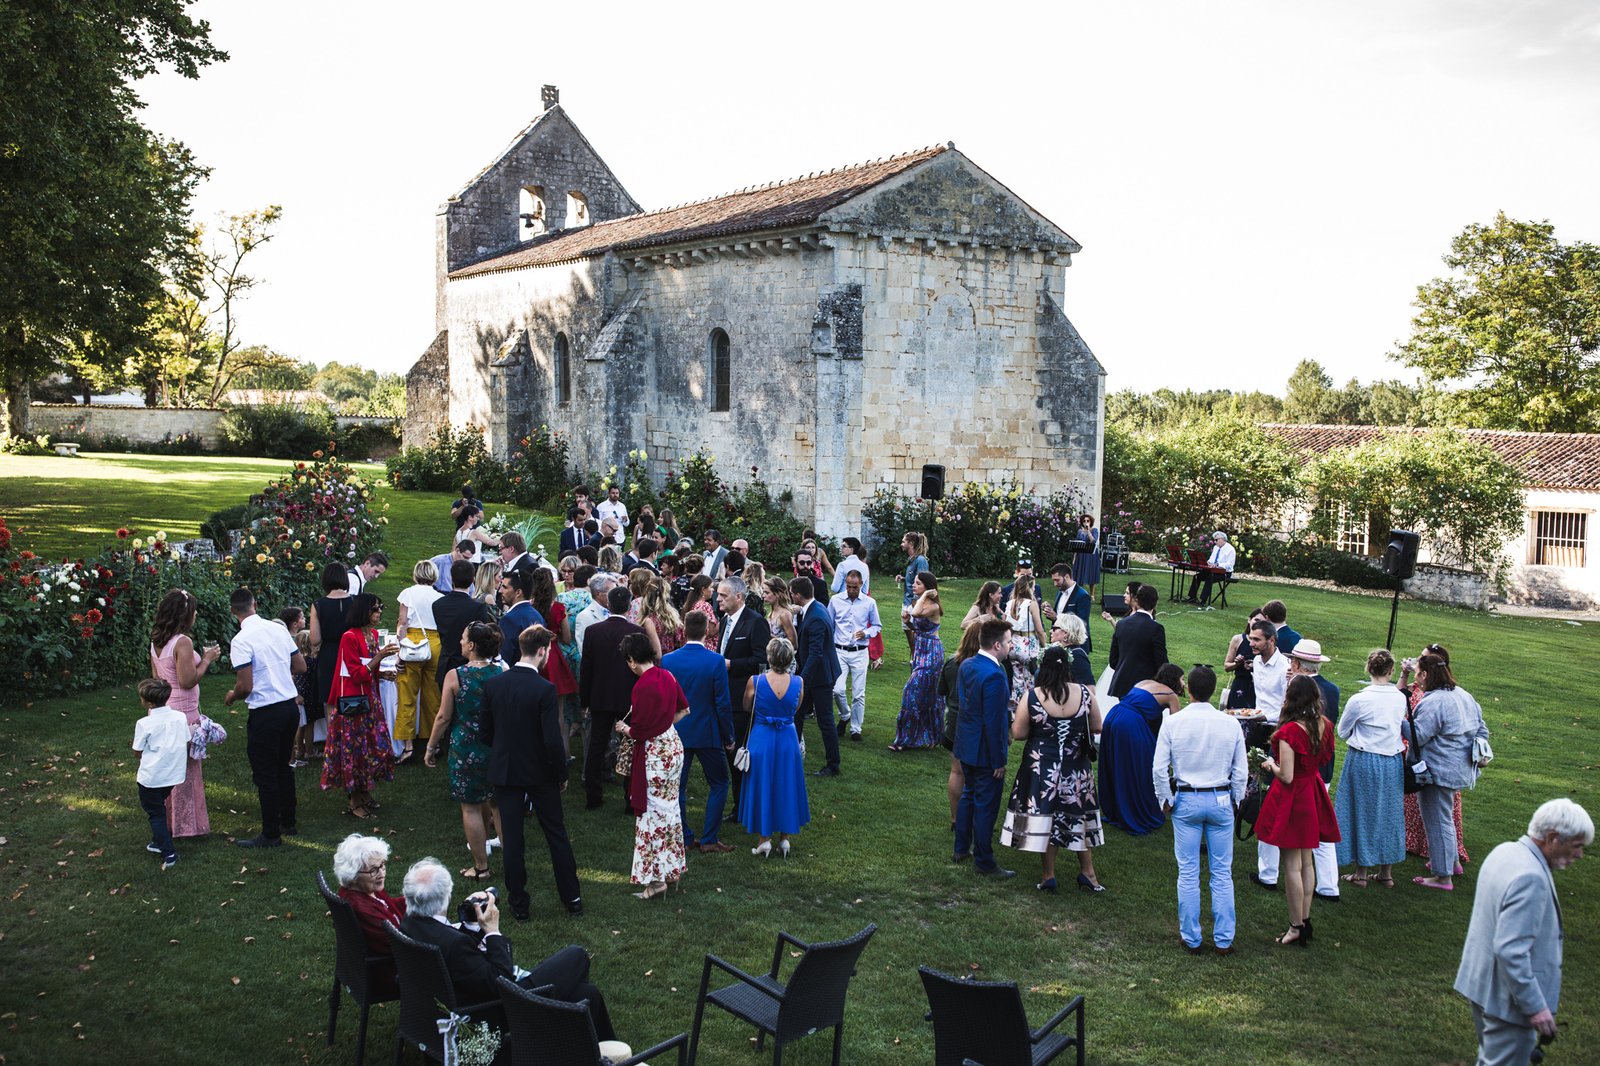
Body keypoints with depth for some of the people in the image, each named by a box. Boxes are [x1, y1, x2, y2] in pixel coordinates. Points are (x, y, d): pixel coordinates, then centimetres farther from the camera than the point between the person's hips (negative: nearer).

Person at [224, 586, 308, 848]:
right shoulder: (279, 629, 2)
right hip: (290, 706, 7)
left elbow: (245, 686, -18)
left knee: (265, 774, 5)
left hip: (265, 713, -7)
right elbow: (301, 666, 8)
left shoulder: (241, 641, -16)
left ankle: (271, 834, 12)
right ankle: (287, 822, 31)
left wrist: (231, 696, 3)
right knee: (283, 767, 21)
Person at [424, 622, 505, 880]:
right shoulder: (503, 673, -4)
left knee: (471, 808, 8)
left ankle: (481, 867, 15)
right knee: (499, 804, 17)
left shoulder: (455, 676, -13)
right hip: (498, 748, 4)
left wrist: (431, 748, 6)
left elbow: (443, 717, -7)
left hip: (466, 749, -4)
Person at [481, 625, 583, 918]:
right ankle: (572, 898, 21)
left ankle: (518, 904, 17)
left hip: (504, 771, 3)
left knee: (511, 839, 10)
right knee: (557, 834, 13)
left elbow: (484, 732, 2)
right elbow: (553, 740, -20)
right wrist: (562, 775, -5)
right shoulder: (544, 690, -20)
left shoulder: (492, 685, -7)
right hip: (540, 773, -3)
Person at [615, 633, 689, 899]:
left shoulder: (643, 687, -23)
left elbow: (638, 732, -20)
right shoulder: (667, 676, 1)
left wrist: (625, 729, 0)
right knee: (670, 808, 17)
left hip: (653, 754, -8)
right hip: (673, 745, 8)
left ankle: (656, 879, 8)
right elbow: (684, 709, 15)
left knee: (653, 813, 2)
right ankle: (673, 869, 27)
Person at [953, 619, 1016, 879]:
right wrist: (998, 761, -17)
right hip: (985, 751, -9)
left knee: (969, 795, 23)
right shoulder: (994, 676, -27)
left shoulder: (967, 665, 0)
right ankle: (983, 862, 15)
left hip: (965, 745, 9)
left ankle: (962, 848, 36)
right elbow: (993, 722, -25)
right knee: (986, 806, 4)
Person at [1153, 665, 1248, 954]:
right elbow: (1241, 771, 0)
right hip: (1221, 800, 1)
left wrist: (1165, 800, 5)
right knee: (1222, 873, 9)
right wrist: (1236, 800, 14)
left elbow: (1159, 770, -8)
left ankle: (1191, 939, 15)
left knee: (1188, 873, 8)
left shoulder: (1173, 723, -9)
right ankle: (1224, 940, 15)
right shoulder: (1230, 724, -6)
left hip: (1185, 801, -1)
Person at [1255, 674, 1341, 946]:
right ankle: (1306, 922, 25)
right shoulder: (1324, 725, -2)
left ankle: (1297, 927, 9)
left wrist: (1270, 765, -4)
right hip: (1313, 795, 7)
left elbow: (1286, 776, -22)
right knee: (1307, 862, 17)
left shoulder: (1290, 731, -24)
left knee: (1292, 865, 2)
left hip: (1291, 798, -7)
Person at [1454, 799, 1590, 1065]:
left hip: (1481, 983, 10)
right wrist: (1536, 1007, -24)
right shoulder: (1531, 877, -27)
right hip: (1508, 1000, -10)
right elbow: (1510, 950, -30)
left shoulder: (1504, 851, 3)